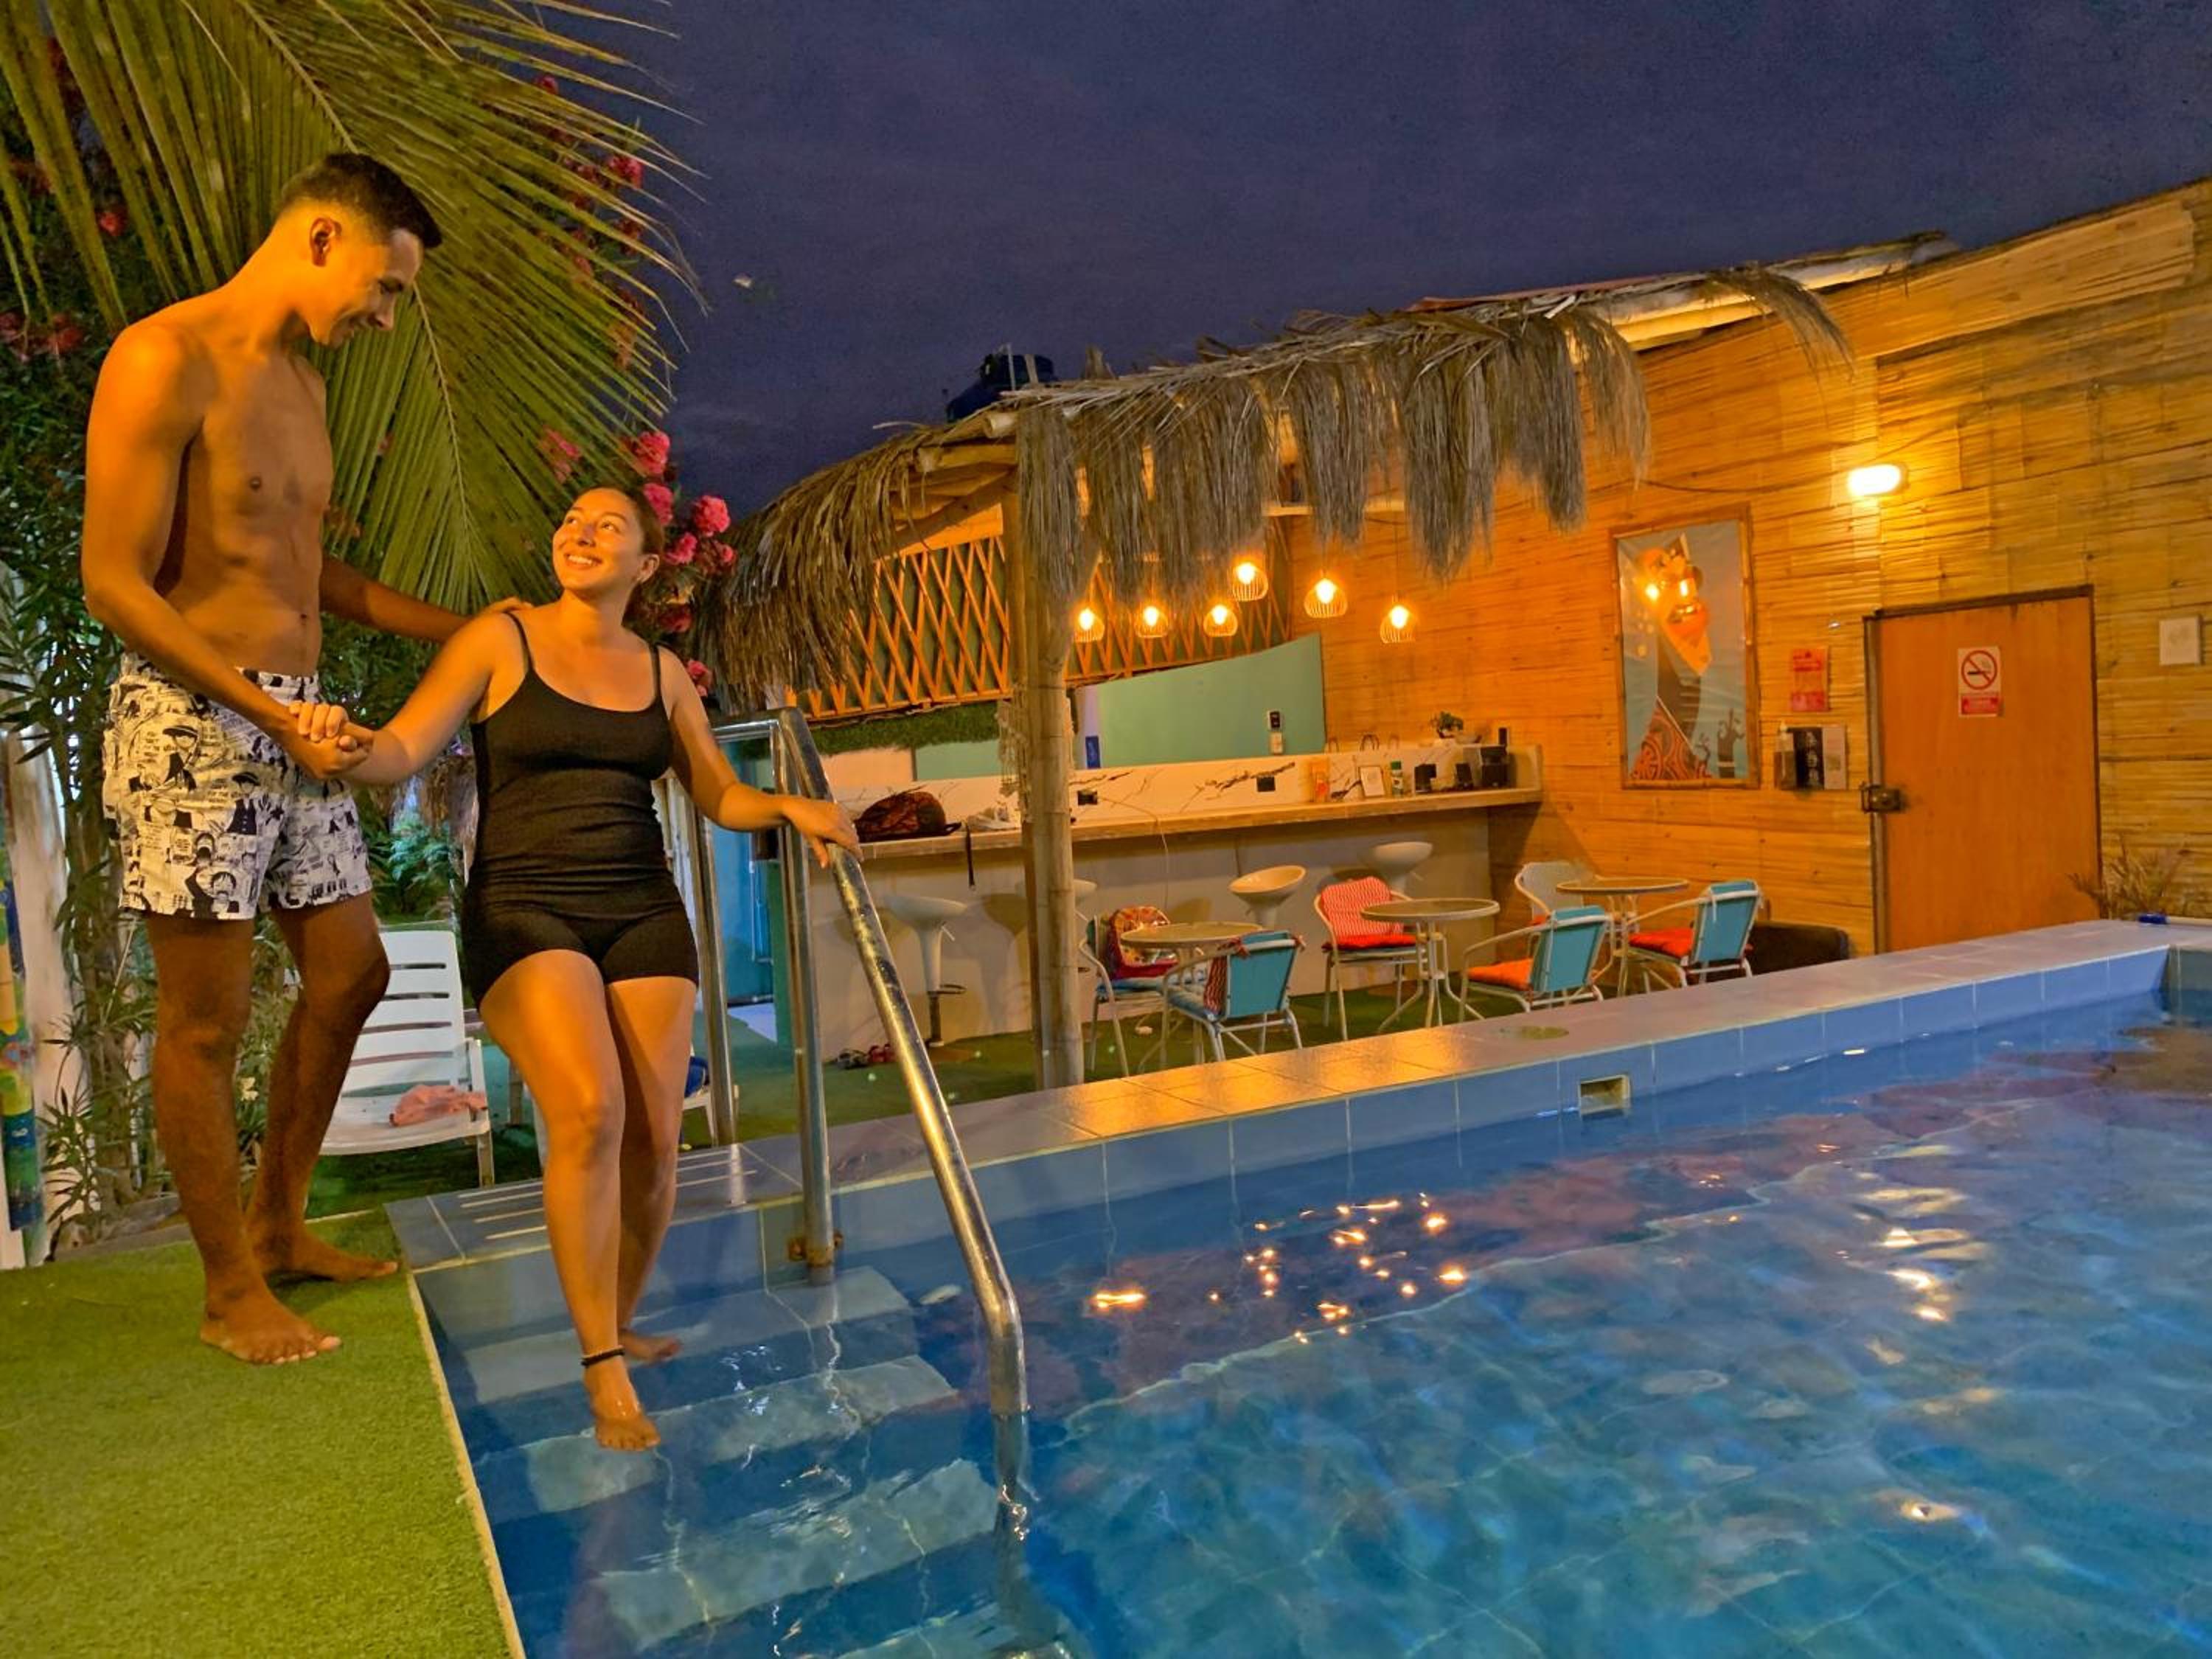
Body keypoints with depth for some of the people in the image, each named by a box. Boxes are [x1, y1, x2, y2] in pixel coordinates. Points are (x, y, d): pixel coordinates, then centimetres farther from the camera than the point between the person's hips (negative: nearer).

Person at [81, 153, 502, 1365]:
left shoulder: (300, 382, 15)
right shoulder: (163, 358, -12)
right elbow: (114, 585, -15)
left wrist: (457, 629, 18)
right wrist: (265, 711, -20)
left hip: (294, 721, 9)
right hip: (191, 723, -9)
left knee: (349, 973, 12)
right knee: (207, 1019, 1)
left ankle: (279, 1227, 29)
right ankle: (232, 1294, 15)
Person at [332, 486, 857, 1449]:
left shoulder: (660, 672, 14)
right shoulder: (500, 642, 4)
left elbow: (720, 794, 16)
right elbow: (402, 750, -7)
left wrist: (790, 810, -3)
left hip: (644, 914, 4)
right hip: (525, 911, -3)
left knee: (652, 1139, -4)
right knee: (589, 1112, -23)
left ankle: (619, 1328, 21)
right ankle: (605, 1369, -10)